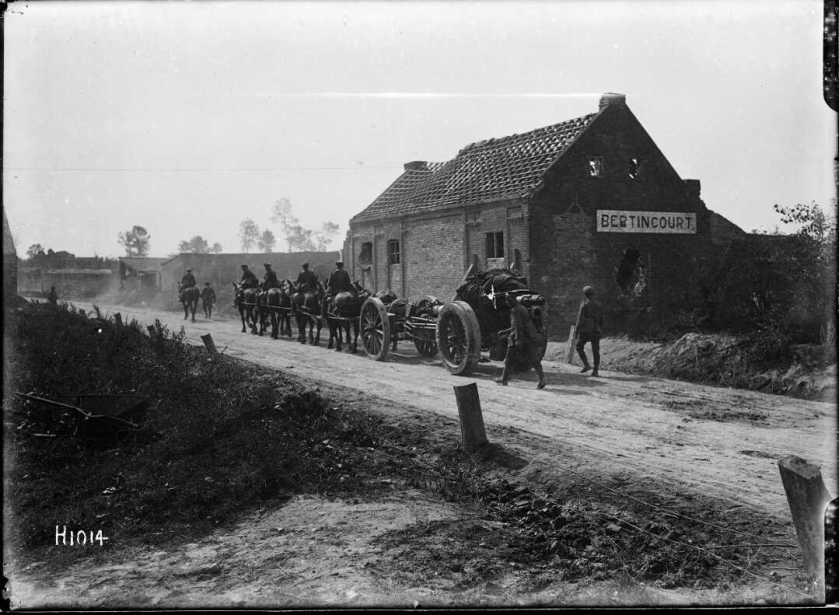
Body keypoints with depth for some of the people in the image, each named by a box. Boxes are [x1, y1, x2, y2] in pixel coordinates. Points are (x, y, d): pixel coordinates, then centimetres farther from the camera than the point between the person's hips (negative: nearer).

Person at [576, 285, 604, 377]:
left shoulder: (584, 305, -9)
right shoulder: (598, 305, 9)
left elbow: (581, 320, -13)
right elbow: (601, 320, 12)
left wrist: (577, 331, -8)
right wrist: (600, 330, 20)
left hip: (584, 330, -5)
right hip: (596, 331, 5)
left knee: (579, 347, 11)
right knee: (595, 351, 4)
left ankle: (586, 365, -3)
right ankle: (595, 370, 0)